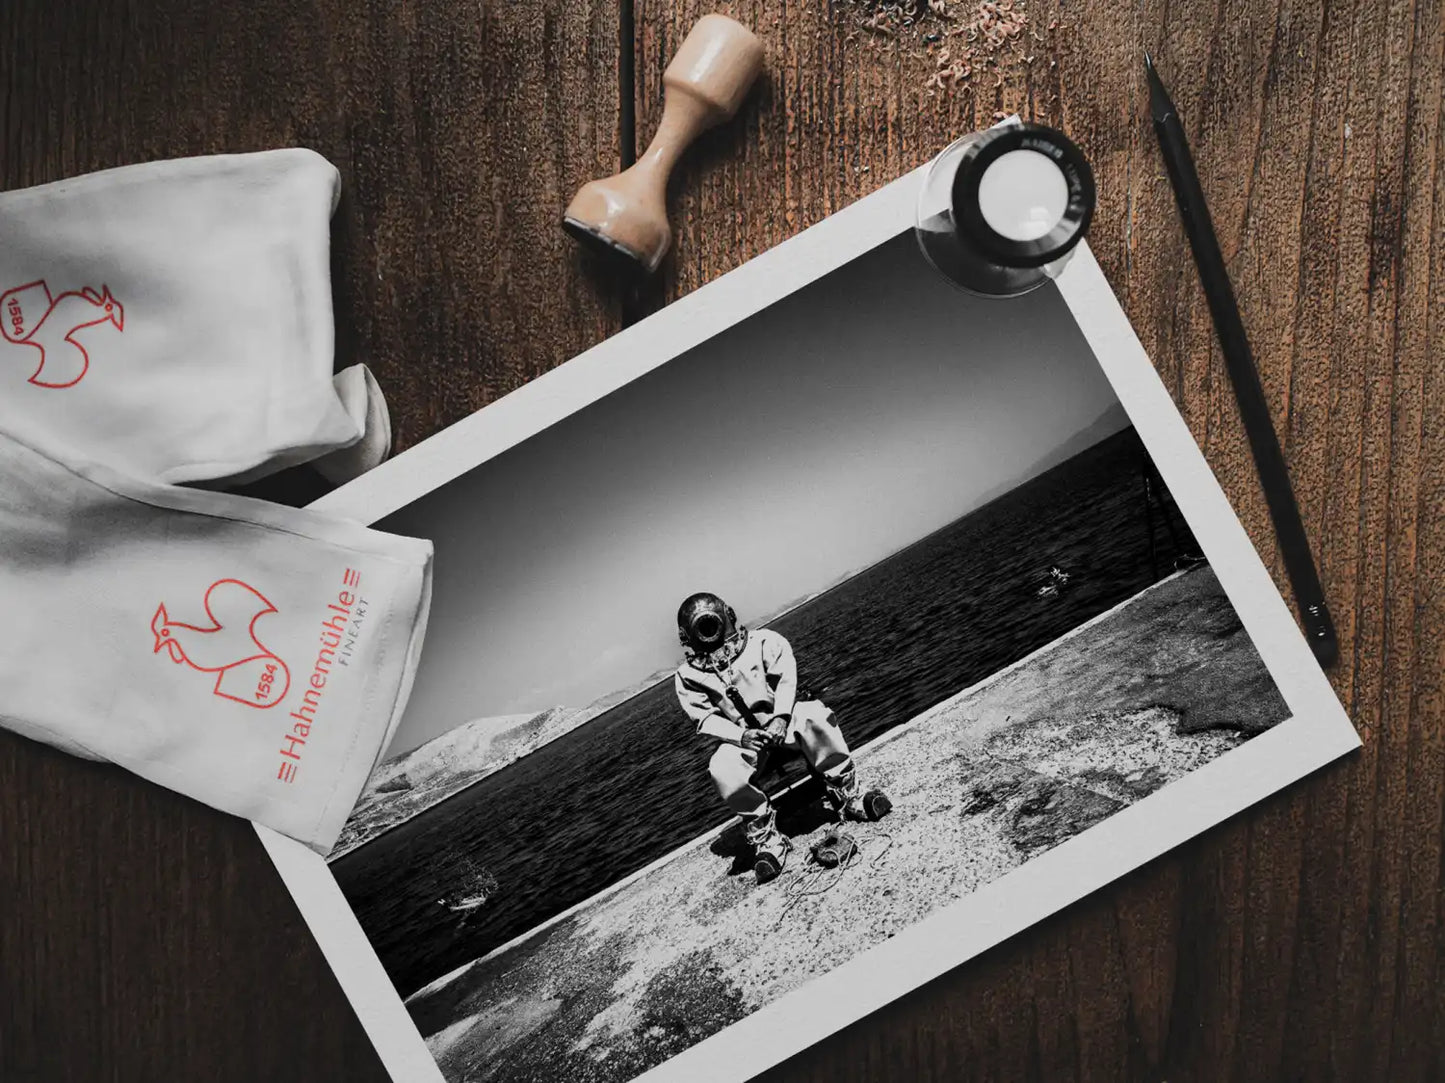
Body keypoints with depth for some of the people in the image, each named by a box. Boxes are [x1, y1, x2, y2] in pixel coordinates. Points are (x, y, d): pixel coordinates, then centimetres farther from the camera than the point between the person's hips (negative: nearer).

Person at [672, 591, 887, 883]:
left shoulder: (762, 642, 6)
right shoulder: (688, 675, 6)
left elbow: (785, 678, -4)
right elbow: (706, 718, -2)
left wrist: (780, 718, -21)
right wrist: (741, 736, -20)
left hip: (782, 719, 0)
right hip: (740, 737, 0)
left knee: (814, 716, -33)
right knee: (722, 771, -34)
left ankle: (848, 796, -21)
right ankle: (768, 839, -20)